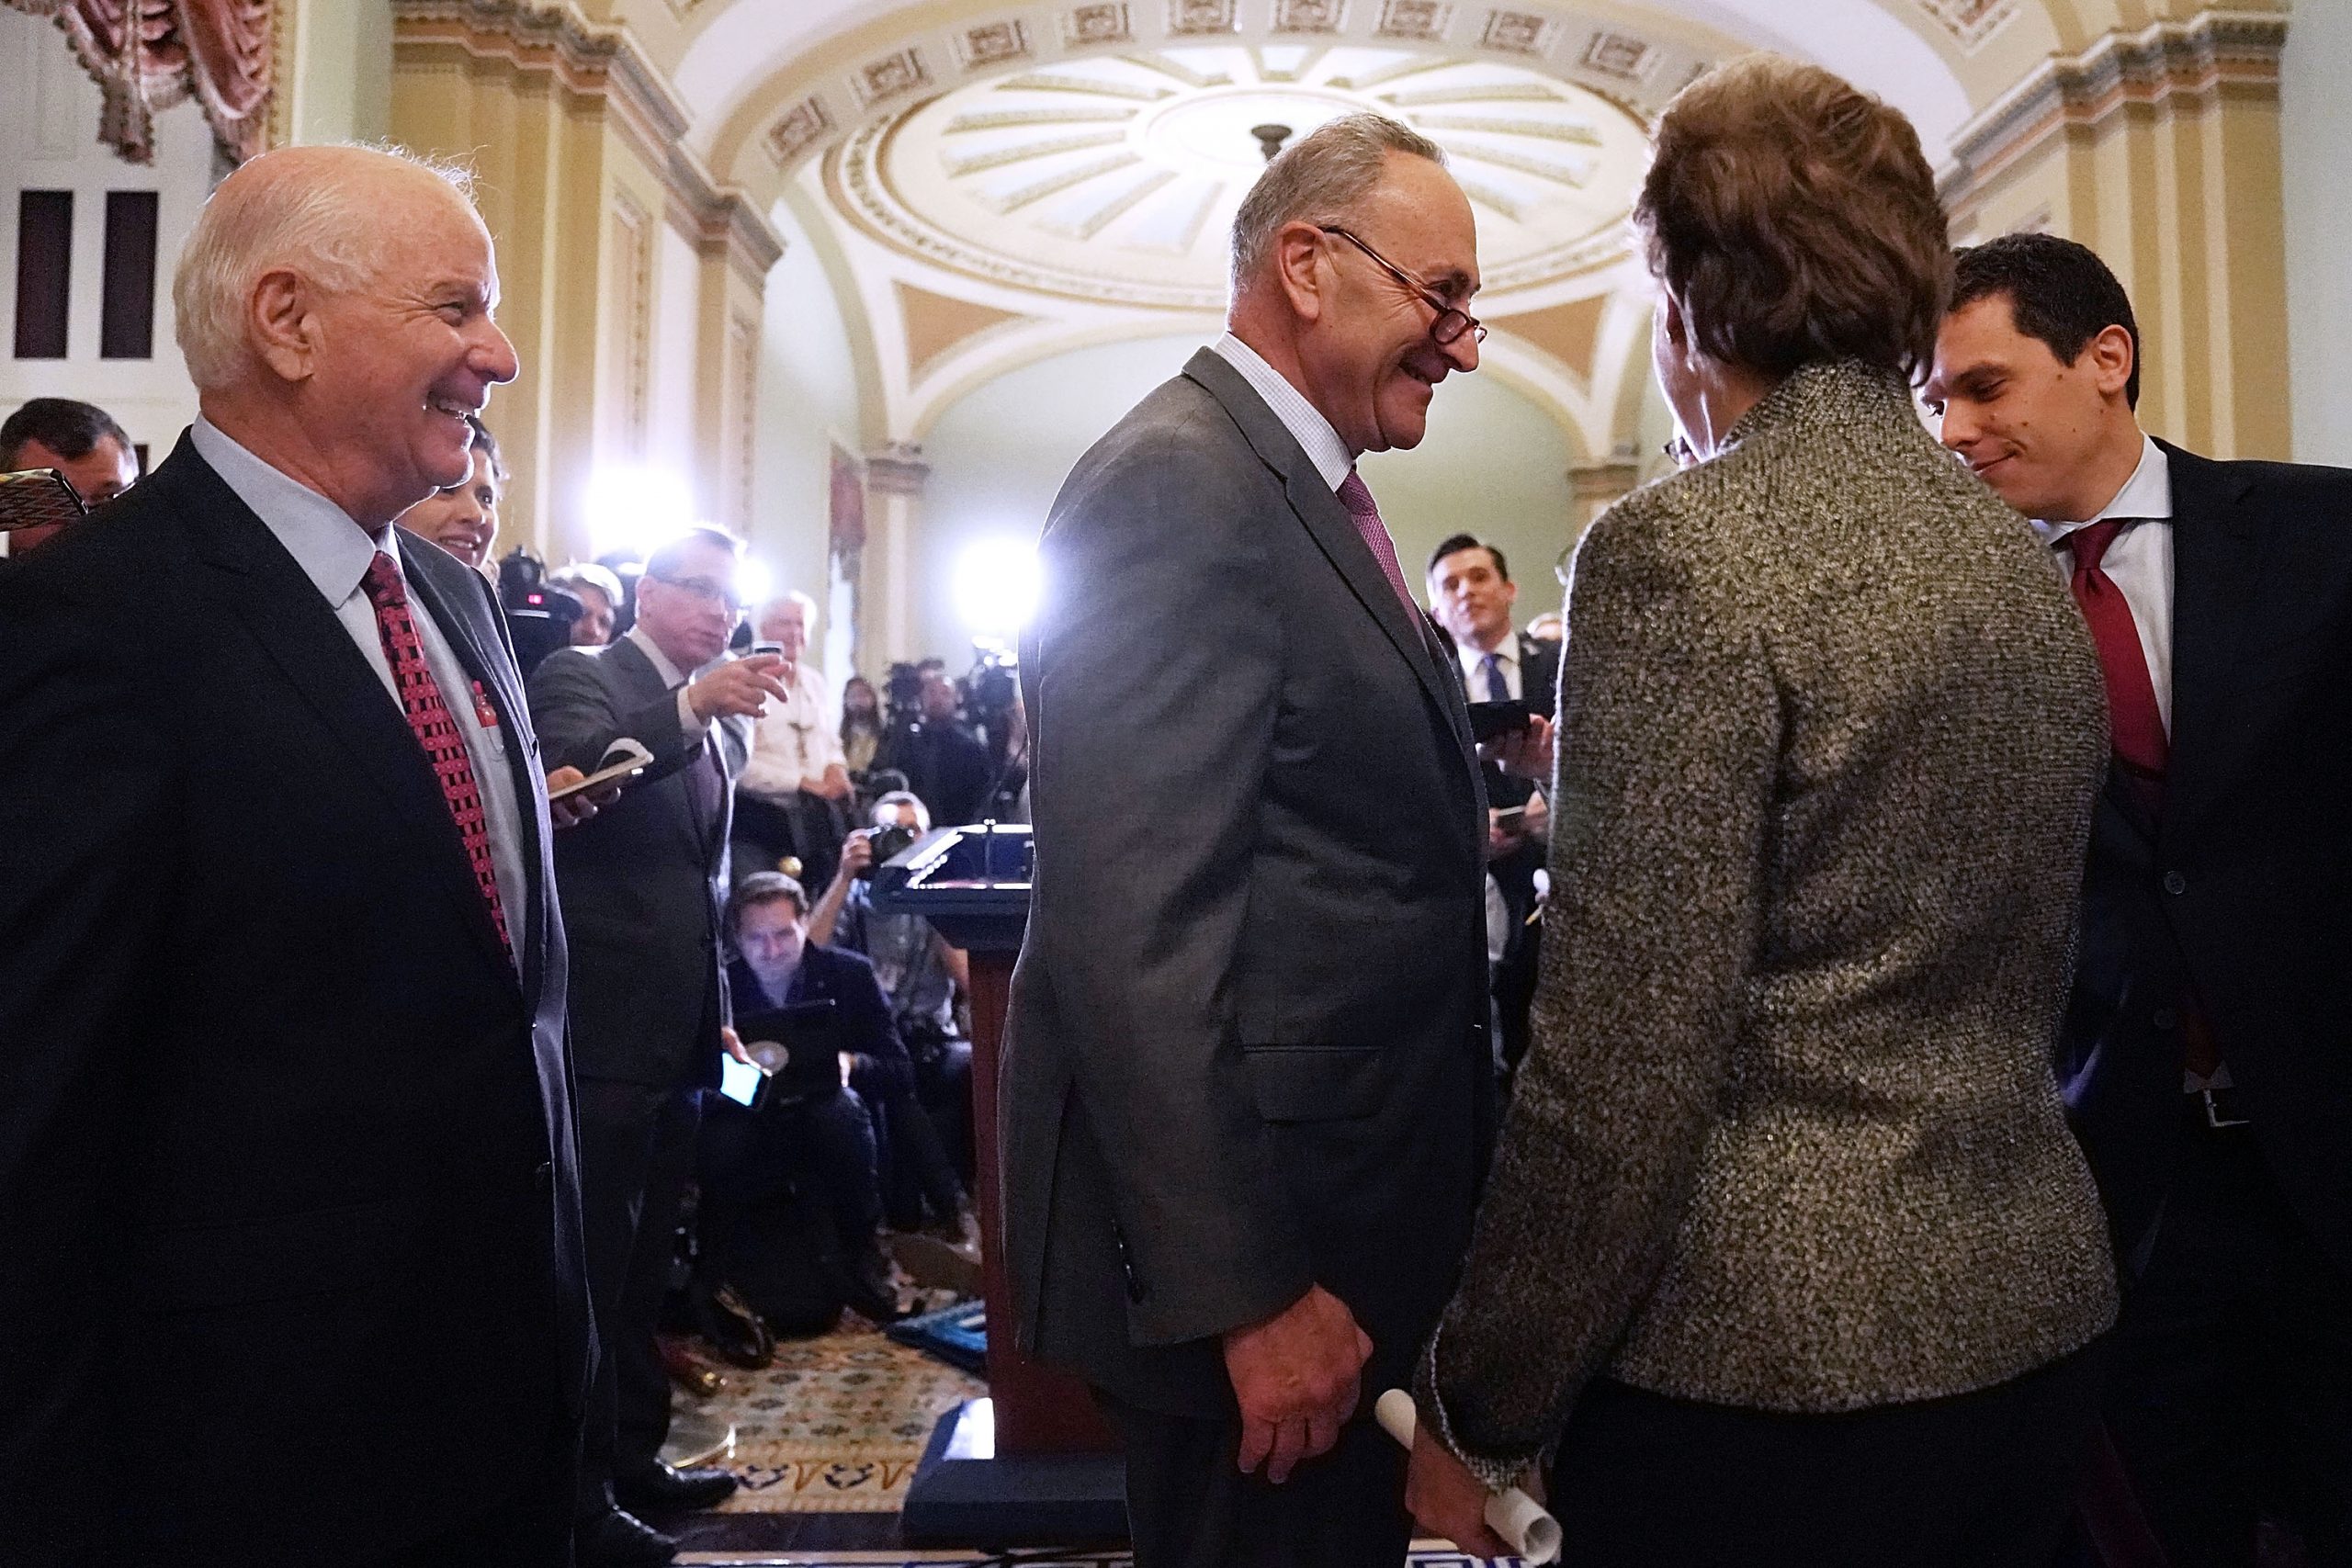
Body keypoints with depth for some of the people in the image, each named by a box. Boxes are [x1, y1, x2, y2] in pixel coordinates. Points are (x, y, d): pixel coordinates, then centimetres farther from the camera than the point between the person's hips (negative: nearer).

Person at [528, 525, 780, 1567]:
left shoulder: (724, 722, 15)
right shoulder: (581, 677, -6)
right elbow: (561, 771, -29)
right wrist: (691, 704, -39)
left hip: (682, 1030, 8)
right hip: (604, 1027, -8)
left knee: (643, 1262, 17)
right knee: (593, 1264, -2)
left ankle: (633, 1459, 29)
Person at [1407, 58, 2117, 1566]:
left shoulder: (1681, 551, -18)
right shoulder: (2026, 562, 6)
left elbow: (1628, 1057, -21)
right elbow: (2020, 979, 13)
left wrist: (1482, 1410, -10)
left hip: (1772, 1359, -8)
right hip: (2041, 1317, 8)